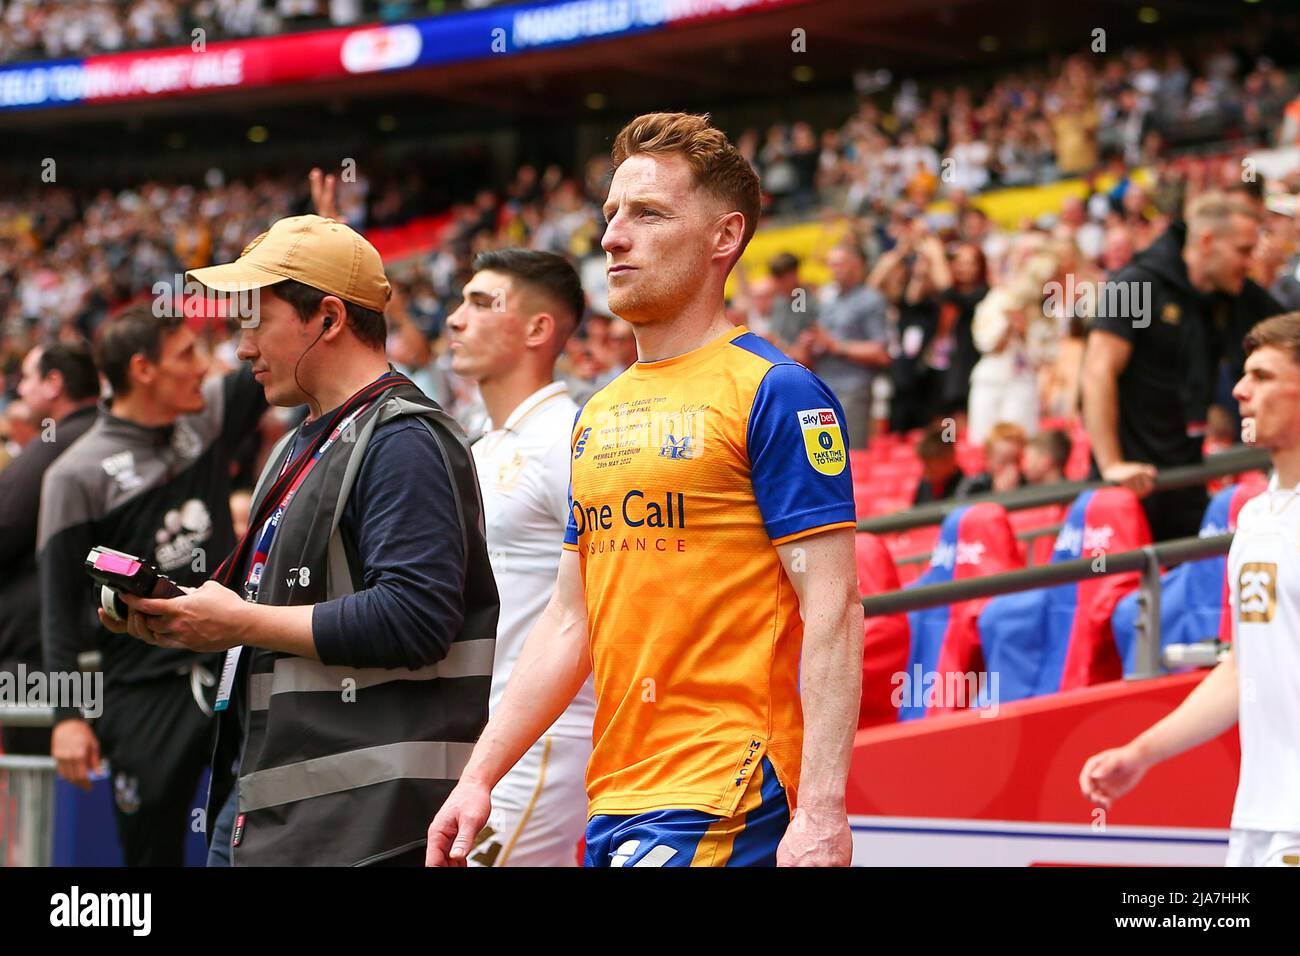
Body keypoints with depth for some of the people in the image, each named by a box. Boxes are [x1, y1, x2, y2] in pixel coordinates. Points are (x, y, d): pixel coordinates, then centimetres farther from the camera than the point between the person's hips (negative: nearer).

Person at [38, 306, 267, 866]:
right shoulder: (78, 475, -7)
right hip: (146, 694, -4)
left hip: (234, 671, 4)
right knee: (152, 850, 3)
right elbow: (60, 603, -6)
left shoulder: (209, 416, 6)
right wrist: (66, 715, -11)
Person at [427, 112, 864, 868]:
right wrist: (480, 776, 14)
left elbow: (834, 613, -13)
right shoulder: (598, 415, 16)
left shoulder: (776, 393, -8)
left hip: (721, 800, -7)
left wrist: (822, 809, -20)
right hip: (615, 800, 8)